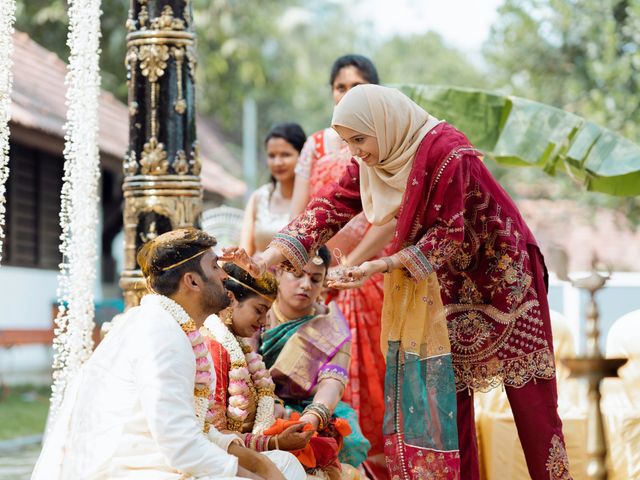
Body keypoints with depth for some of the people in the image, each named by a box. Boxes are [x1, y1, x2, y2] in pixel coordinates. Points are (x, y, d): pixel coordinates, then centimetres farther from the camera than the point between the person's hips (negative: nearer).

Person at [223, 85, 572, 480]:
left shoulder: (447, 153, -27)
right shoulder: (372, 161, -4)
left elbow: (448, 235, -25)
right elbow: (330, 208, -7)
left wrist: (382, 266, -32)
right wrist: (266, 260, -17)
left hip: (502, 270, -7)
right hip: (450, 282, 7)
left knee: (530, 398, -2)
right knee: (450, 394, 4)